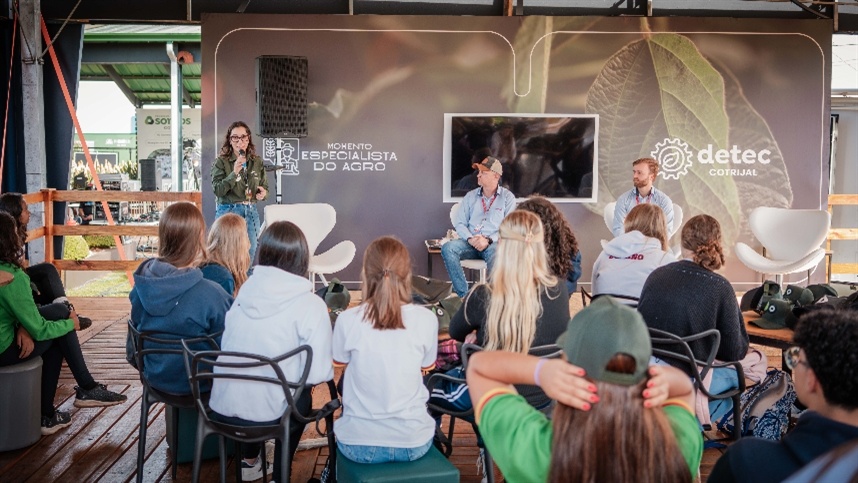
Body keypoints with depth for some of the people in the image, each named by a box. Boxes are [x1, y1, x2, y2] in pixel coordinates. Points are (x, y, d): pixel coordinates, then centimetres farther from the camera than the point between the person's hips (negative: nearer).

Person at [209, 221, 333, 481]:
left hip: (223, 407, 5)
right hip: (267, 413, -4)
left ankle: (250, 462, 46)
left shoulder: (245, 290, 1)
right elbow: (317, 374, -17)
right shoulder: (310, 304, -15)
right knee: (302, 397, 28)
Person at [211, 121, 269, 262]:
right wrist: (234, 173, -22)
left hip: (251, 213, 4)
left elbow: (265, 188, 16)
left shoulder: (257, 162, 8)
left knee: (249, 254, 9)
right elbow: (218, 190, -11)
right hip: (228, 211, -4)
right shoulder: (221, 162, -3)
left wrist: (263, 193, -8)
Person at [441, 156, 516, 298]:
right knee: (447, 247, -27)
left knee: (495, 253, -40)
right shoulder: (470, 196, 16)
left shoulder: (507, 197, 6)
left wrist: (489, 240, -18)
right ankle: (464, 294, -27)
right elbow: (460, 223, 10)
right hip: (470, 243, 4)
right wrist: (470, 238, -11)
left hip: (494, 243, -3)